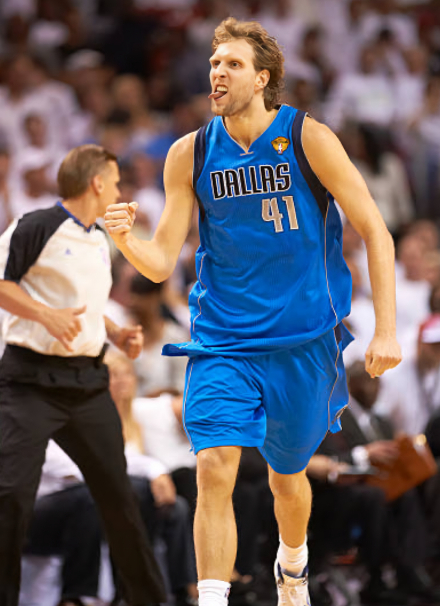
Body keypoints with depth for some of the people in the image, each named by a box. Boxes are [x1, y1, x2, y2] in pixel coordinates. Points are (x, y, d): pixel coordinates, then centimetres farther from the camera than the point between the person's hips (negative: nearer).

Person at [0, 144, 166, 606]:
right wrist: (46, 315, -22)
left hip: (87, 381, 7)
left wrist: (116, 334, 13)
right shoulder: (37, 227, -9)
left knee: (117, 491, 9)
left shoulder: (99, 242, 18)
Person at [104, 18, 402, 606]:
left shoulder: (307, 139, -10)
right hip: (221, 339, 1)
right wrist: (125, 238, -23)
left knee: (287, 477, 15)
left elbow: (375, 231, -5)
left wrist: (386, 330, -10)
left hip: (303, 340, -1)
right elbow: (161, 263, 0)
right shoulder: (190, 154, -2)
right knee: (214, 469, -18)